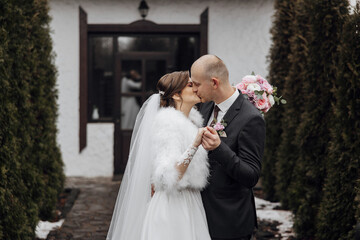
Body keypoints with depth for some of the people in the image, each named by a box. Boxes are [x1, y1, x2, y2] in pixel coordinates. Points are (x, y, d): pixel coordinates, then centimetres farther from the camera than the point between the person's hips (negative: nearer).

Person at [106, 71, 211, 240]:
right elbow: (169, 179, -27)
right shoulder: (169, 123, -16)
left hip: (189, 206, 9)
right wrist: (194, 145, -33)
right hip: (172, 208, -9)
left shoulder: (191, 120, 11)